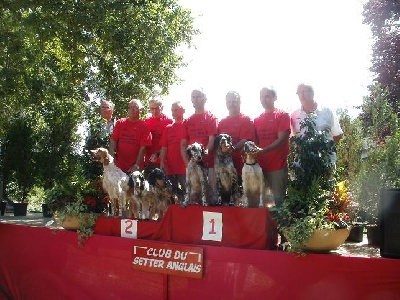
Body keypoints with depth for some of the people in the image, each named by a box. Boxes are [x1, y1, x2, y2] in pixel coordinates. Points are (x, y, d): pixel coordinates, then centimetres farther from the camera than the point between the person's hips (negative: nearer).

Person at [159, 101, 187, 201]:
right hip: (170, 168, 5)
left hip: (184, 167, -5)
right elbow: (164, 147, 13)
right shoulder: (168, 128, 14)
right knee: (172, 193, 8)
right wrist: (162, 162, 2)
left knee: (185, 192, -2)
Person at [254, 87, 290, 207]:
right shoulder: (257, 119, 15)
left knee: (279, 198, -2)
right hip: (260, 165, 5)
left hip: (277, 165, -4)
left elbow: (282, 139, -9)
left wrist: (263, 150, -19)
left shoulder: (282, 115, 0)